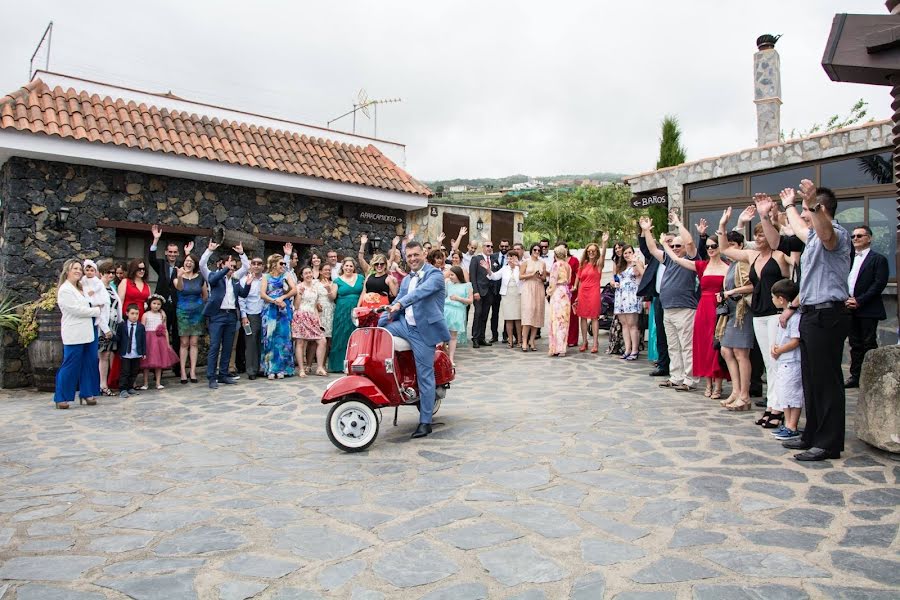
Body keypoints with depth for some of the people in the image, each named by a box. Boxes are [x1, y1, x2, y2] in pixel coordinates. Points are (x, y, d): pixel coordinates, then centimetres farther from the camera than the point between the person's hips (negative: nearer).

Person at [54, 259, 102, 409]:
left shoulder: (81, 289, 19)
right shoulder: (65, 290, -8)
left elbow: (89, 305, 22)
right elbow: (76, 310, -15)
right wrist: (96, 311, -7)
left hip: (88, 332, 8)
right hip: (74, 334, -8)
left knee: (89, 364, 8)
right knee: (70, 366, -4)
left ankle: (86, 394, 16)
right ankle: (61, 398, 6)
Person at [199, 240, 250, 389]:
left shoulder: (235, 280, 16)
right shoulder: (215, 276, 2)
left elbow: (243, 294, 9)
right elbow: (202, 265, -11)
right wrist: (209, 250, -13)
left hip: (231, 315, 5)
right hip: (217, 315, -5)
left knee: (227, 347, 9)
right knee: (214, 347, -5)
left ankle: (223, 375, 16)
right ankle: (212, 378, -3)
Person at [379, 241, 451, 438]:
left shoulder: (434, 274, -8)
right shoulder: (406, 280, 17)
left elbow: (421, 291, -27)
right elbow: (396, 303, 16)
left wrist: (400, 303, -41)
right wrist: (377, 322, 2)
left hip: (424, 330, -7)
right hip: (405, 324, 7)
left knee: (425, 377, -3)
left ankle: (425, 422, 7)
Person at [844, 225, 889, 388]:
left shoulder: (878, 259, -1)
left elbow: (879, 284, -10)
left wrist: (859, 301, -15)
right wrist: (846, 300, -3)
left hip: (868, 310, -5)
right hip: (850, 310, 5)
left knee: (869, 344, -2)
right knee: (855, 345, 10)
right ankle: (855, 376, 15)